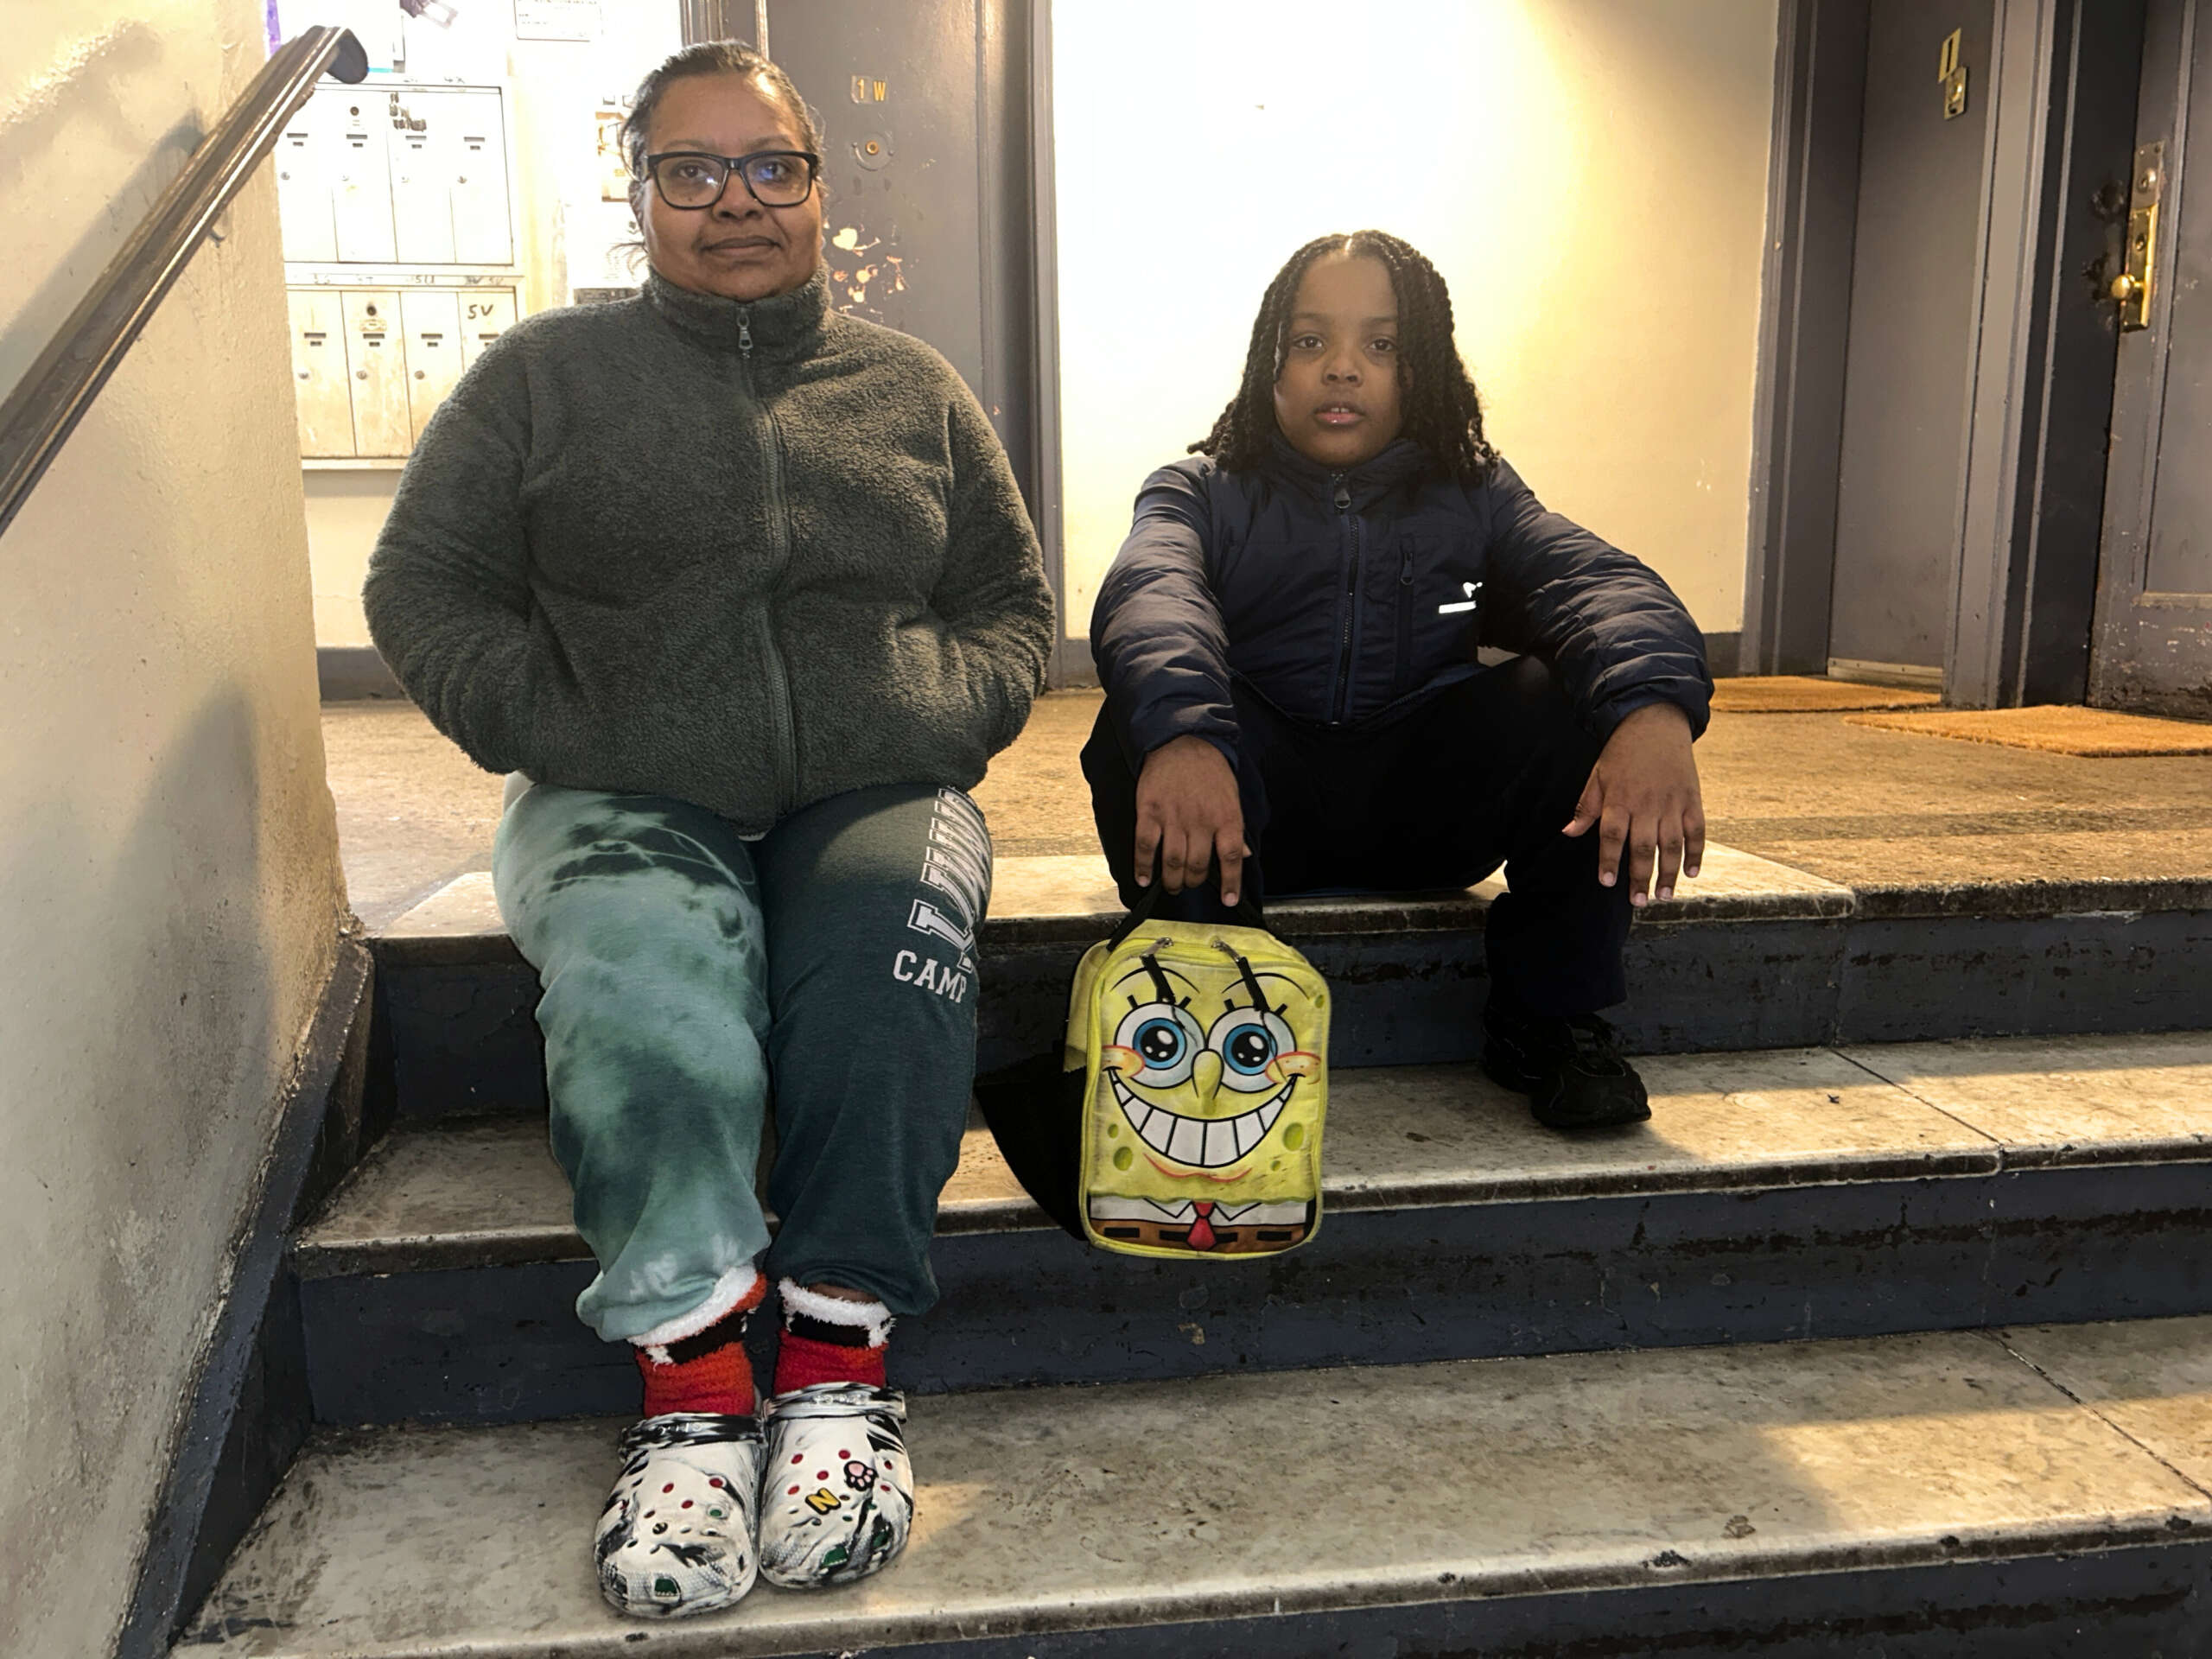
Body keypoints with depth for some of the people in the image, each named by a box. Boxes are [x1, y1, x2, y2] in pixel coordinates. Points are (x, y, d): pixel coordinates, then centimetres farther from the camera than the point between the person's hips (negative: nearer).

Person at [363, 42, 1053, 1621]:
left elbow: (1013, 603, 20)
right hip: (630, 799, 0)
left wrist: (944, 719, -1)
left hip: (874, 792, 1)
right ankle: (693, 1386, -26)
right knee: (641, 983, -34)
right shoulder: (544, 374, 14)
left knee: (889, 979, -32)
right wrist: (561, 735, -6)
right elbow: (427, 590, 10)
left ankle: (839, 1361, -24)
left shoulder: (912, 388, 19)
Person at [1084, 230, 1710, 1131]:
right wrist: (1180, 733, -43)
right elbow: (1149, 594, -18)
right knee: (1144, 718, -30)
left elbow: (1603, 582, -9)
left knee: (1587, 695, -23)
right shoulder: (1200, 491, 6)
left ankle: (1550, 1021, -7)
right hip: (1256, 802, -1)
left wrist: (1654, 705, -34)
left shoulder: (1474, 493, 11)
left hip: (1428, 800, 2)